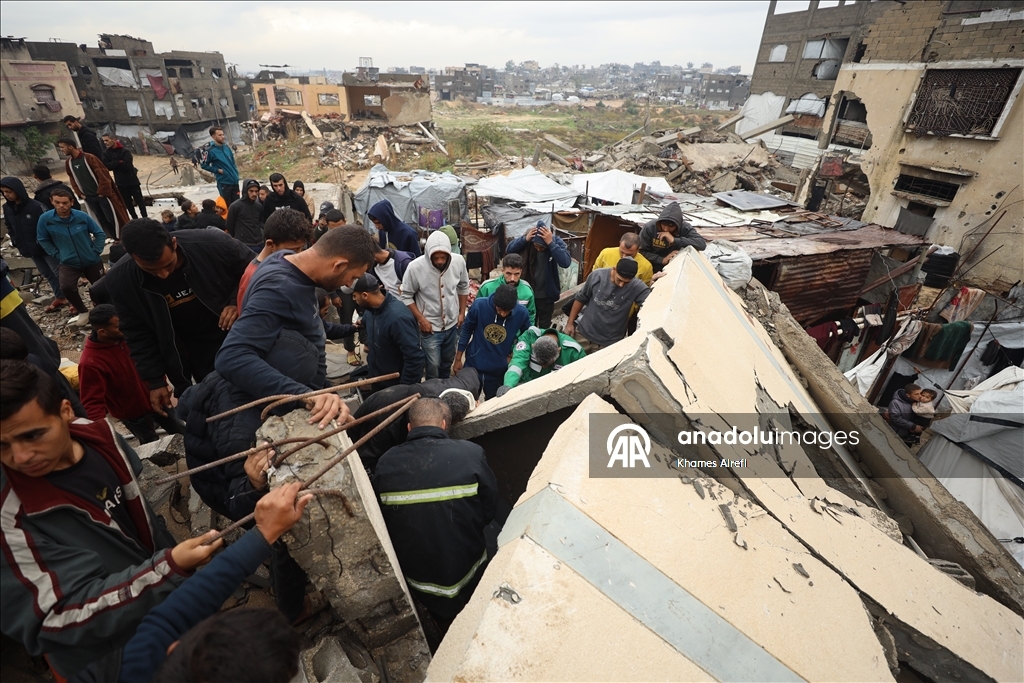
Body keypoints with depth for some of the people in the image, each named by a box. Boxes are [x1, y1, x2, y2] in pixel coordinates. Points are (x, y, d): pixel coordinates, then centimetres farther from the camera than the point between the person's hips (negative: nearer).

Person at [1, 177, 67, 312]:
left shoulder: (36, 206, -18)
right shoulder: (7, 208, 5)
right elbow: (10, 228, 17)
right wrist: (16, 244, 11)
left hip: (46, 247, -7)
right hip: (30, 250, 7)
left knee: (58, 272, 1)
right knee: (47, 275, 13)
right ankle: (60, 297, 22)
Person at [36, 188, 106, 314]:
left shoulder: (82, 216, -12)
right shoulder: (45, 219, -11)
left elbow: (99, 233, 0)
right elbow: (42, 240, 3)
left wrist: (96, 251, -7)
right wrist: (57, 254, -6)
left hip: (92, 260, 1)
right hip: (69, 263, -1)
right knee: (66, 287, -23)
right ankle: (80, 308, 4)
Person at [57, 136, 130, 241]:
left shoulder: (88, 157, -10)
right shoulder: (68, 163, 9)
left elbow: (103, 174, -14)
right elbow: (73, 180, 17)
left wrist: (102, 191, -15)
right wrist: (80, 194, 5)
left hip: (102, 195, -7)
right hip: (89, 198, 7)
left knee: (112, 218, -5)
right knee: (102, 220, 9)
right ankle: (116, 239, 16)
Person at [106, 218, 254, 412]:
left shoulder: (211, 244, -27)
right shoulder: (121, 280, -18)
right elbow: (138, 334, -6)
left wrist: (237, 302, -23)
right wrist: (155, 380, -8)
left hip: (235, 332, -1)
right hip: (187, 352, 2)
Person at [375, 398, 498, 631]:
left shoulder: (385, 463, -15)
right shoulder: (471, 453, -22)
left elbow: (381, 519, 1)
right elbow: (490, 510, -9)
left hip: (415, 575, 3)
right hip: (465, 572, -2)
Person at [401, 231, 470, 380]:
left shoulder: (459, 261, -15)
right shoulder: (415, 267, -24)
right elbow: (406, 296, -11)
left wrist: (462, 312, 5)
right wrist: (421, 319, -15)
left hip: (452, 324, 4)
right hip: (430, 326, -3)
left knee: (447, 362, 23)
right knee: (433, 366, 4)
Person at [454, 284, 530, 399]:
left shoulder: (522, 313, -20)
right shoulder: (479, 305, -22)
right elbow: (467, 330, -6)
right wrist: (458, 358, -1)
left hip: (499, 368, 1)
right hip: (474, 363, 0)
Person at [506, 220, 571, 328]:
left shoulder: (556, 241, -18)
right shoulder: (529, 238, -14)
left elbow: (566, 262, -32)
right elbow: (509, 249, -18)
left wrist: (551, 243, -38)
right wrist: (525, 238, -32)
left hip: (546, 296, -1)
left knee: (544, 327, 17)